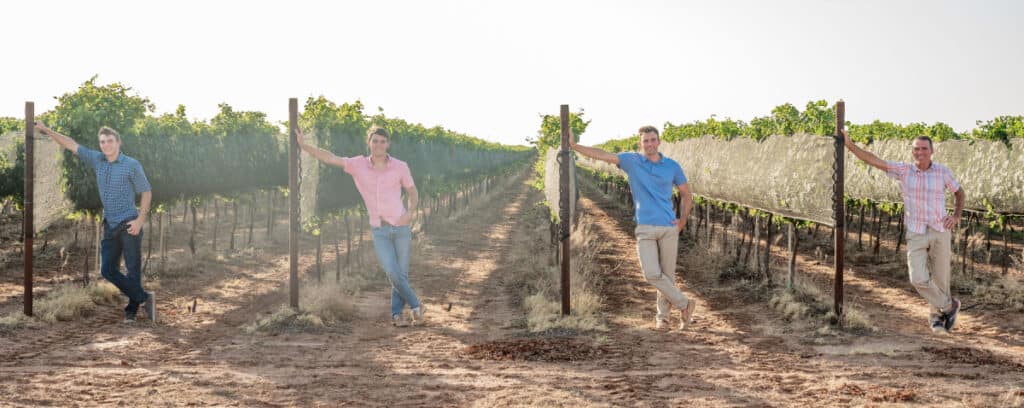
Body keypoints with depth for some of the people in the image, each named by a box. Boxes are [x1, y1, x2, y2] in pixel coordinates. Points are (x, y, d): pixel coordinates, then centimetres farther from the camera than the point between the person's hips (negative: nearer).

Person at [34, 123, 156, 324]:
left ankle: (131, 310, 11)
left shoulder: (132, 165, -7)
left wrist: (140, 220, -12)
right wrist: (46, 130, 11)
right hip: (110, 226, 6)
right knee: (107, 270, 0)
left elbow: (146, 192, -4)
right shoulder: (98, 160, 6)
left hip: (129, 225, -6)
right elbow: (72, 145, 12)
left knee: (133, 270, -1)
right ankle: (145, 298, 6)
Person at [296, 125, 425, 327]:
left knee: (401, 274, 2)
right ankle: (415, 305, 8)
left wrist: (410, 213, -12)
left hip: (401, 227, 0)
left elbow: (413, 193, 7)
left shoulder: (400, 167, -5)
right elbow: (330, 158, -9)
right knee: (393, 274, -13)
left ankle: (397, 314, 19)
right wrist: (304, 145, -19)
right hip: (379, 231, 0)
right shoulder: (359, 165, -2)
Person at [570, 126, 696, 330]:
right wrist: (573, 145, -8)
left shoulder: (672, 166, 5)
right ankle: (684, 305, 4)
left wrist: (683, 220, 4)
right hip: (645, 228, 0)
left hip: (669, 228, 1)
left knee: (667, 274, 4)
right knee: (652, 274, -13)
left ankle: (662, 315, 21)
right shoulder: (632, 160, 3)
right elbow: (602, 154, -2)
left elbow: (686, 194, 15)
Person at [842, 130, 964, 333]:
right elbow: (873, 160, -6)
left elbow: (959, 192, 14)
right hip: (916, 234, 0)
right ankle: (949, 305, 12)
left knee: (940, 278, 7)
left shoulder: (943, 171, -2)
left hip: (940, 232, 0)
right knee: (919, 279, -13)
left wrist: (956, 216, -2)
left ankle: (936, 315, 34)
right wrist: (849, 144, -14)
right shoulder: (904, 170, -1)